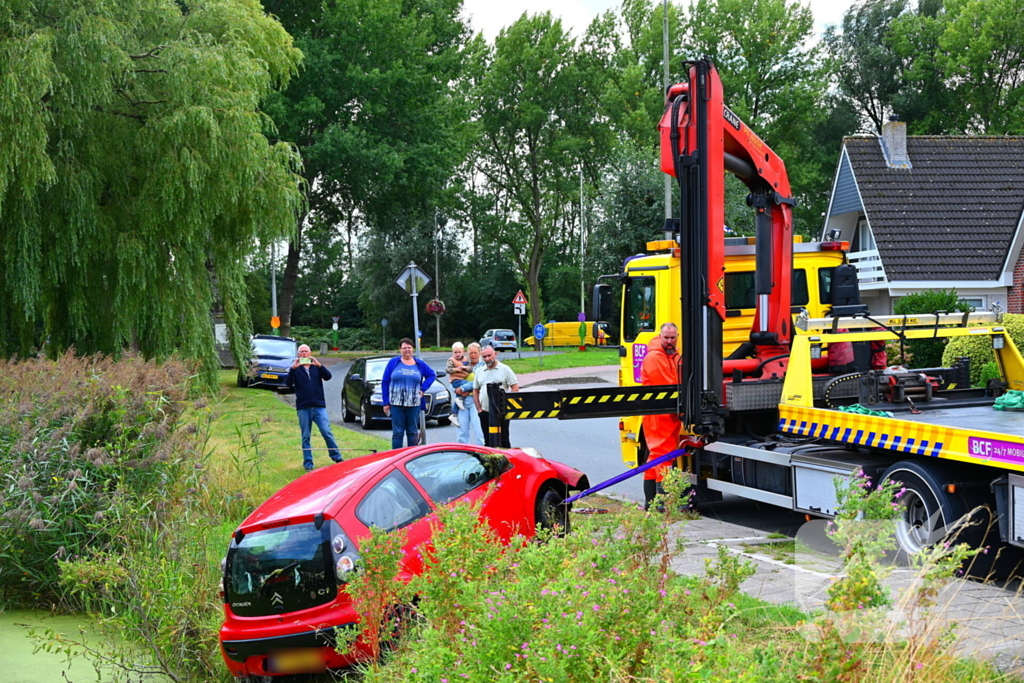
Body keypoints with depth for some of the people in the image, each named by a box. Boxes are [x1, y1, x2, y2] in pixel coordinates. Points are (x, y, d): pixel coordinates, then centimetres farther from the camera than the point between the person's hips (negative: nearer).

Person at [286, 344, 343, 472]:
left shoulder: (316, 367, 12)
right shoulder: (296, 369, 8)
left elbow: (327, 377, -6)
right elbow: (288, 383, -8)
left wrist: (319, 365, -22)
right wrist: (292, 369, -22)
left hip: (319, 406, 0)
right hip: (303, 407, 0)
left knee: (327, 432, -6)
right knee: (305, 437, 3)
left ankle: (337, 458, 4)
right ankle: (308, 463, 8)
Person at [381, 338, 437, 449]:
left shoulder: (419, 364, 9)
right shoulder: (393, 362, 3)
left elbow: (432, 375, 21)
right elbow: (385, 382, 4)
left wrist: (423, 388, 5)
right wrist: (386, 403, -1)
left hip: (414, 404, 2)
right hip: (396, 404, -2)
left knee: (413, 432, 7)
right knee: (397, 433, -3)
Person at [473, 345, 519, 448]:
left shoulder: (505, 369, -1)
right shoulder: (479, 371, 13)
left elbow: (515, 388, -4)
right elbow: (475, 391, 16)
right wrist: (479, 408, 6)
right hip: (485, 412, 4)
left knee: (503, 440, -3)